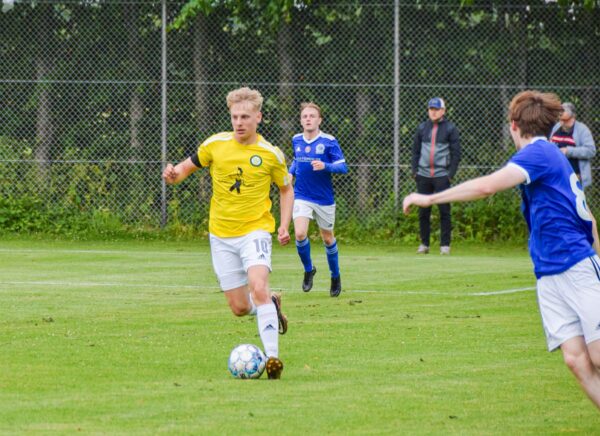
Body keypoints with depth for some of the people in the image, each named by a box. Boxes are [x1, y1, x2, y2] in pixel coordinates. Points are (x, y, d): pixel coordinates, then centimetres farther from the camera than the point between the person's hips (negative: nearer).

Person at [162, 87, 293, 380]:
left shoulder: (271, 155, -4)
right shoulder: (215, 145, -2)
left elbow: (286, 189, 12)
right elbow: (187, 167, 9)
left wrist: (284, 226, -1)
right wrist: (173, 175, -16)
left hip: (255, 230, -3)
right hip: (221, 235, 3)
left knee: (258, 288, -28)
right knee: (240, 308, 5)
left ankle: (272, 357, -27)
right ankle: (271, 306, 39)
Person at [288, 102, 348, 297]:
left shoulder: (329, 142, -10)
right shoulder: (296, 140, 3)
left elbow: (343, 167, -12)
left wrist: (325, 166, -30)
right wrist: (290, 173, 3)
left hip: (324, 199, -2)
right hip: (302, 197, 2)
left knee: (328, 239, 11)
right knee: (300, 234, -18)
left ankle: (335, 276, 33)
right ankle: (308, 270, 7)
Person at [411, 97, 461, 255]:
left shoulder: (450, 128, 1)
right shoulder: (422, 128, 11)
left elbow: (456, 153, 0)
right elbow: (416, 150, 15)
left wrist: (451, 174, -8)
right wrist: (414, 171, 5)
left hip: (442, 175, -3)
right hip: (423, 175, 3)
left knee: (444, 211, -4)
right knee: (423, 211, 5)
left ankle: (445, 245, 0)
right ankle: (424, 244, 11)